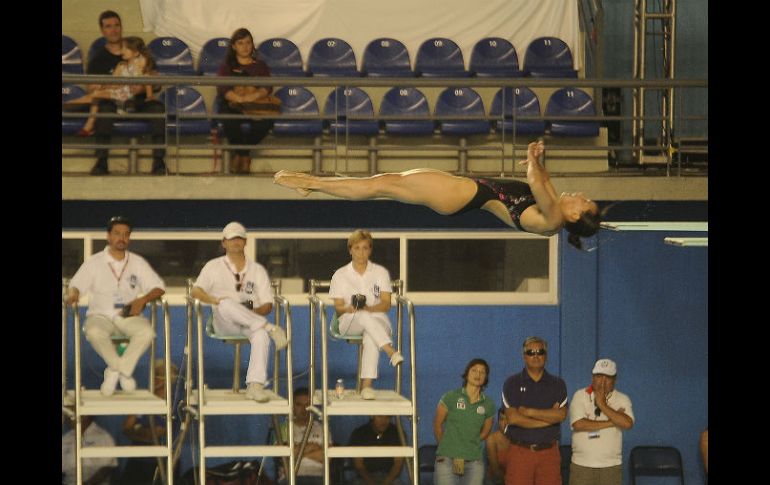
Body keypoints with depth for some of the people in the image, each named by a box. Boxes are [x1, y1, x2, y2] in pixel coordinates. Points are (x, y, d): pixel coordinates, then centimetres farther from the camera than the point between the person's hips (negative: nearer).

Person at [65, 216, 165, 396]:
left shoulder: (138, 262, 11)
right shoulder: (94, 262, 7)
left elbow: (158, 287, 8)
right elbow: (75, 284, 2)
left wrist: (142, 300, -12)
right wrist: (72, 294, -23)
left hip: (129, 315, 1)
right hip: (101, 315, -1)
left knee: (147, 332, -33)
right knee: (94, 332, -38)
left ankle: (115, 370, -19)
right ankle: (124, 372, -19)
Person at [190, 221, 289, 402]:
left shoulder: (257, 270, 19)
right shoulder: (214, 266, 16)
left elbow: (268, 305, 11)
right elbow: (196, 291, 2)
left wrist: (255, 311, -12)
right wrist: (214, 300, -19)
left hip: (253, 319, 1)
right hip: (224, 323, -1)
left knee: (261, 335, -37)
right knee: (227, 304, -38)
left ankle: (255, 385, -45)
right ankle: (270, 328, -37)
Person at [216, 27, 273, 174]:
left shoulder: (260, 66, 21)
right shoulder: (226, 67, 17)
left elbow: (268, 87, 3)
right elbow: (222, 89, -2)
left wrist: (254, 96, -20)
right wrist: (239, 98, -23)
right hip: (232, 106, -1)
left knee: (266, 121, -34)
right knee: (229, 121, -38)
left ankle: (240, 153, -14)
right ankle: (243, 155, -15)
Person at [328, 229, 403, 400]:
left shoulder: (381, 272, 13)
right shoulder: (340, 275, 13)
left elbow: (386, 304, 2)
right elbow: (338, 308, 5)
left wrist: (370, 308, -19)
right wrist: (349, 309, -19)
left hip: (378, 320, 0)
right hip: (349, 323, 0)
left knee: (370, 337, -39)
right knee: (364, 317, -39)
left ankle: (367, 384, -47)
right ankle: (391, 352, -50)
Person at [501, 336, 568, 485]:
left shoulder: (557, 384, 11)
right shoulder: (512, 383, 6)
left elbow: (561, 415, -5)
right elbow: (512, 417, -8)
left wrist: (528, 412, -9)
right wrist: (548, 417, -6)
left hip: (549, 452, 1)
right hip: (520, 451, -1)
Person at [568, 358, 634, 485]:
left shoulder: (622, 400, 3)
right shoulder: (580, 396, 0)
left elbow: (627, 423, -16)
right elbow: (578, 424, -16)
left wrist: (603, 405, -14)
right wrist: (611, 422, -12)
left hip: (611, 466, 1)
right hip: (582, 465, -1)